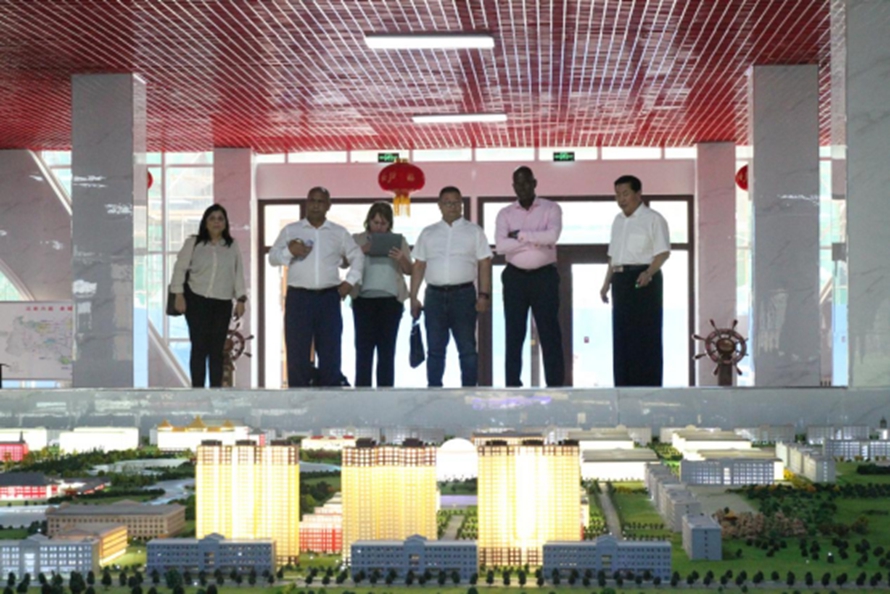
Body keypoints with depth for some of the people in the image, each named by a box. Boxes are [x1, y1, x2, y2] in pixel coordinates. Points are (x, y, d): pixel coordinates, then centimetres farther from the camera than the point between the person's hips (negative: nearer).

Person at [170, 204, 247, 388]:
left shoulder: (232, 246, 12)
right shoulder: (193, 243, 5)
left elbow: (238, 274, 12)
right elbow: (180, 268, 2)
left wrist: (241, 299, 5)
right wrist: (178, 294, -7)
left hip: (223, 303, 2)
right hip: (197, 301, -2)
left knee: (217, 349, 3)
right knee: (199, 347, -6)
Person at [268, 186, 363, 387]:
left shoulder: (340, 233, 11)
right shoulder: (290, 231, 8)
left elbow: (357, 256, 20)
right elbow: (272, 257, 6)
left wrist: (350, 281, 7)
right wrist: (289, 252, -14)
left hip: (329, 298, 1)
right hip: (298, 297, -1)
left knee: (330, 354, 2)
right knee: (298, 355, -1)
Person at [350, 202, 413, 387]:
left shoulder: (398, 241, 11)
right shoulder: (357, 239, 10)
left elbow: (409, 270, 5)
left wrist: (401, 258, -17)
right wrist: (361, 251, -16)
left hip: (391, 300, 1)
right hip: (364, 299, -1)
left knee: (387, 349, 1)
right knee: (364, 347, -3)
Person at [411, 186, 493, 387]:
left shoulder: (474, 231, 7)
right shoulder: (428, 233, 13)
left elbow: (484, 264, 2)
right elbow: (419, 266, 12)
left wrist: (484, 294, -8)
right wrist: (413, 297, 5)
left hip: (463, 295, -2)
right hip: (434, 295, 2)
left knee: (467, 348, 0)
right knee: (435, 348, 4)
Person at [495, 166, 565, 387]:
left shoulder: (551, 208, 2)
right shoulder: (505, 214, 6)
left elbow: (552, 235, -17)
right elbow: (500, 246, -10)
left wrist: (520, 235, -11)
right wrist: (537, 240, -12)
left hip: (544, 276, -2)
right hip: (515, 277, 2)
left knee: (550, 332, 0)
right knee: (514, 333, 4)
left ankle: (555, 385, 3)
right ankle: (513, 385, 9)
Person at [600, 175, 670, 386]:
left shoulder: (652, 219, -4)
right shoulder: (618, 220, 18)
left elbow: (663, 252, -11)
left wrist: (649, 272, -27)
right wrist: (607, 283, 16)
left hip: (643, 280, -7)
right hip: (621, 279, 7)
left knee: (644, 333, -6)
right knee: (622, 334, 7)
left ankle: (647, 384, -3)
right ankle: (624, 384, 12)